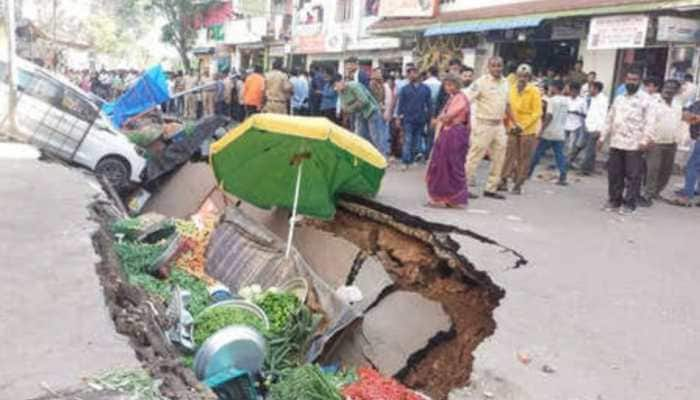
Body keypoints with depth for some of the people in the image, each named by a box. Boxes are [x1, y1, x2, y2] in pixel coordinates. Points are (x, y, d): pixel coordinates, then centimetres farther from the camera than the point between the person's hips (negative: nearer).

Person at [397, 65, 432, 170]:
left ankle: (412, 160, 20)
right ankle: (405, 162, -10)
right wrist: (400, 115, -4)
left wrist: (429, 116, 3)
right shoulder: (405, 89, 4)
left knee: (416, 142, 9)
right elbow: (401, 103, 4)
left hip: (421, 120, 2)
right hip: (408, 119, -2)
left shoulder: (425, 89, 5)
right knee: (407, 141, -8)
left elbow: (428, 104, 7)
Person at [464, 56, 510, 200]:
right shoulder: (481, 82, -11)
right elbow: (466, 100, -19)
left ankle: (491, 189, 19)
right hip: (484, 125, -7)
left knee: (499, 158, 10)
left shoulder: (505, 83, 10)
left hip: (499, 125, 7)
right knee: (474, 157, -4)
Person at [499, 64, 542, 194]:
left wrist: (523, 126, -15)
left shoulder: (534, 91, -6)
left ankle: (518, 184, 9)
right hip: (513, 129, 2)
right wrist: (510, 124, -4)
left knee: (524, 159, 2)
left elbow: (537, 112, -8)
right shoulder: (512, 90, 2)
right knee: (509, 155, 1)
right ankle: (504, 181, 9)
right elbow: (508, 109, 8)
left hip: (528, 130, -2)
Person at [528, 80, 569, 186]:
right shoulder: (566, 100, 10)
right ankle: (563, 177, -4)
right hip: (560, 133, 6)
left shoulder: (552, 100, -12)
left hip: (549, 133, -6)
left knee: (538, 153, 5)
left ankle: (529, 172, 13)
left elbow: (549, 116, -18)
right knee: (560, 154, 4)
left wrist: (542, 129, -15)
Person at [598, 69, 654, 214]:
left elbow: (649, 122, -9)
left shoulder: (645, 100, -2)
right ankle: (614, 200, 20)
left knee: (633, 176, -1)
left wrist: (645, 140, -18)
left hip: (634, 145, -5)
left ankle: (629, 204, 7)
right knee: (614, 174, 9)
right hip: (616, 143, 5)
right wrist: (603, 137, 14)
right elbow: (610, 119, 18)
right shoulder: (618, 99, 15)